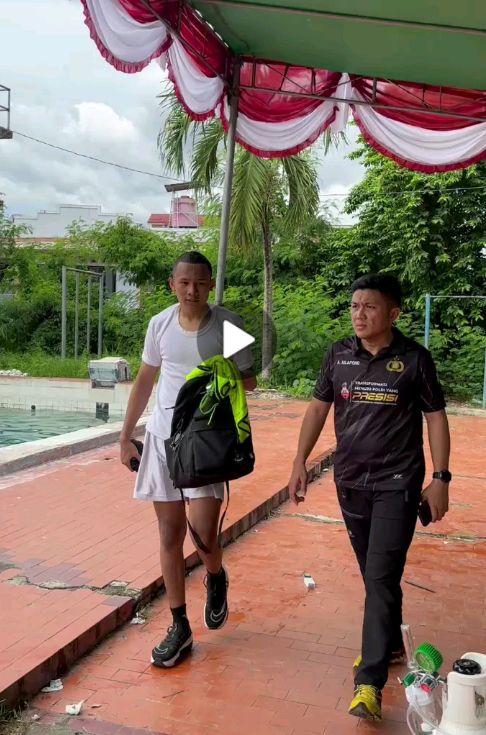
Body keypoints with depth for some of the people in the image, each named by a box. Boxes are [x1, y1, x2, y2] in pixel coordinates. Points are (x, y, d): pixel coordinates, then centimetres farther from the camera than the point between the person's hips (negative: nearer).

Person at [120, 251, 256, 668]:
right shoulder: (160, 324, 2)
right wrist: (126, 436, 12)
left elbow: (249, 381, 4)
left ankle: (216, 578, 26)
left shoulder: (228, 325, -6)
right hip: (163, 436, 3)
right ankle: (180, 627, 22)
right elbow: (145, 381, 12)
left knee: (203, 535, -11)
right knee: (170, 533, 7)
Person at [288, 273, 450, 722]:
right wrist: (300, 461, 2)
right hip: (350, 482, 4)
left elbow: (436, 417, -3)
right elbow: (319, 408, 8)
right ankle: (390, 644, 37)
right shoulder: (339, 355, 1)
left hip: (397, 484, -4)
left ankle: (370, 682, -4)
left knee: (382, 576, -8)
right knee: (374, 574, 17)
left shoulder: (414, 358, -8)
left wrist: (441, 478, -7)